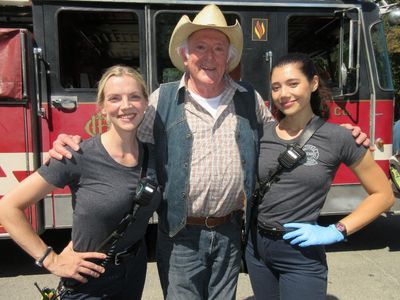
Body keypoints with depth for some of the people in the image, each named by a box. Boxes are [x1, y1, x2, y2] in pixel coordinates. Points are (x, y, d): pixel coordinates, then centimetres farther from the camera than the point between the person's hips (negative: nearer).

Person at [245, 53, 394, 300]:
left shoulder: (337, 138, -12)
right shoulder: (262, 133, -2)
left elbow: (383, 194, -4)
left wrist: (335, 232, -11)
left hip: (301, 255, -4)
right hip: (257, 247, 4)